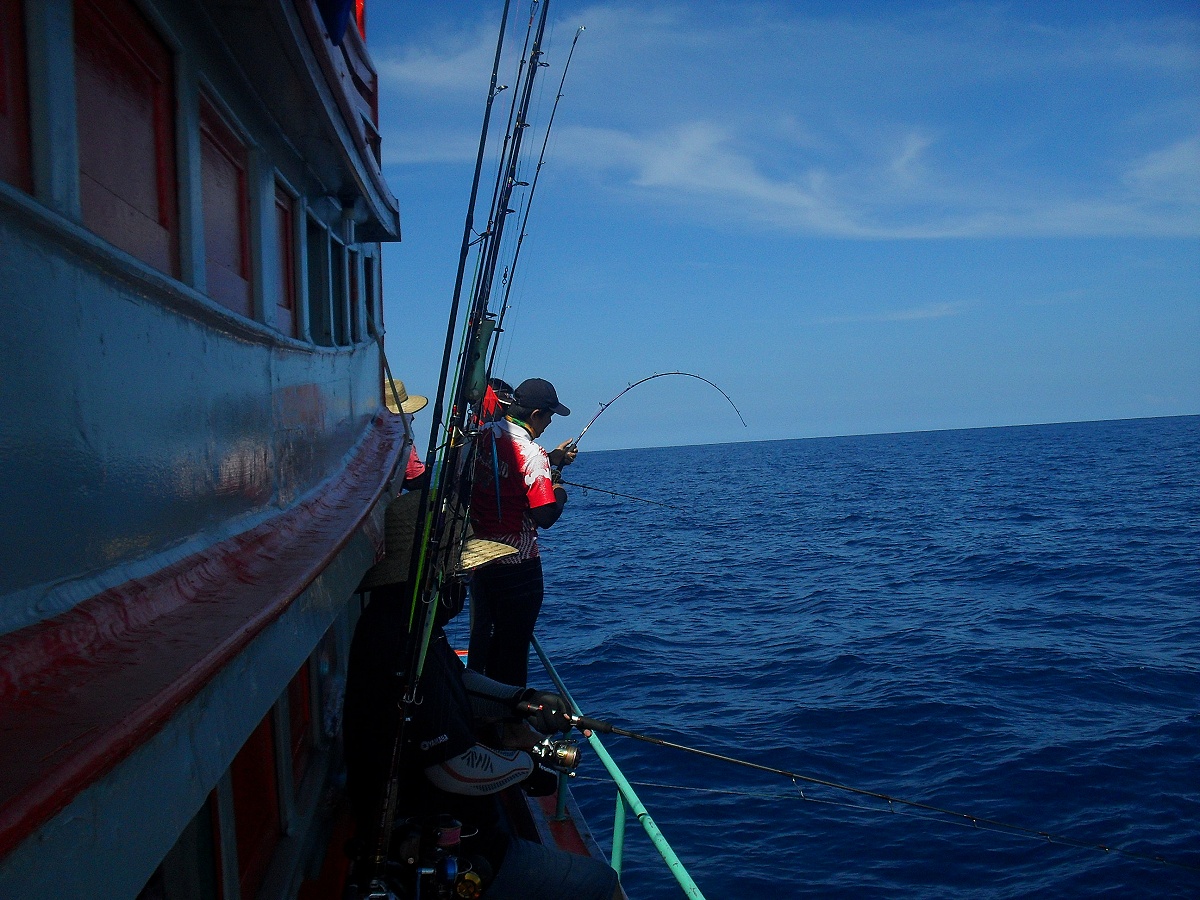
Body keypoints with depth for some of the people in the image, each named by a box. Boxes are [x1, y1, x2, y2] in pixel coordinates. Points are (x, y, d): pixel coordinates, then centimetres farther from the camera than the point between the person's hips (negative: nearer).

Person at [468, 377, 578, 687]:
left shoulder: (483, 435, 2)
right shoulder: (531, 454, -21)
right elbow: (545, 517, -25)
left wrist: (552, 459, 17)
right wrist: (560, 493, -5)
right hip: (515, 563, -8)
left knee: (481, 637, 21)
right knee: (512, 647, 7)